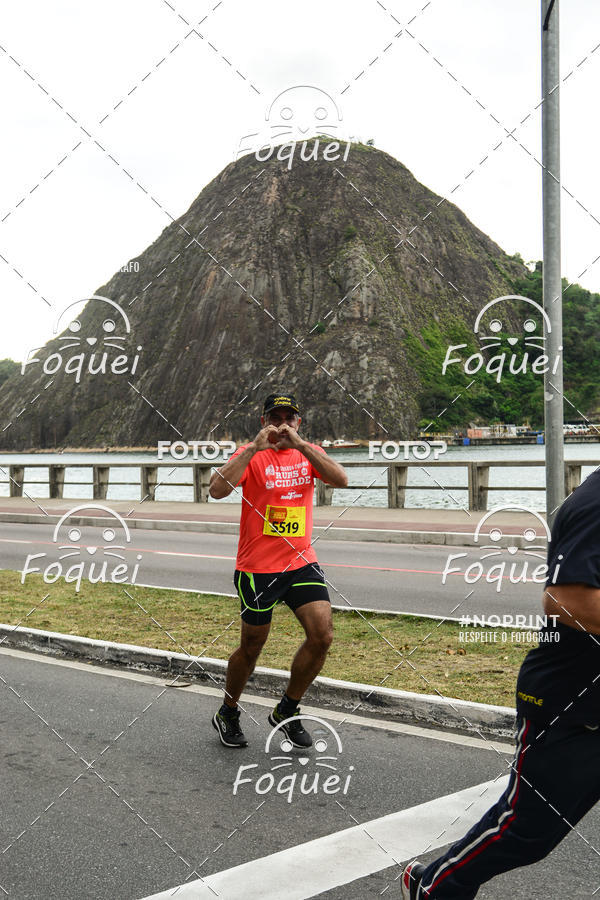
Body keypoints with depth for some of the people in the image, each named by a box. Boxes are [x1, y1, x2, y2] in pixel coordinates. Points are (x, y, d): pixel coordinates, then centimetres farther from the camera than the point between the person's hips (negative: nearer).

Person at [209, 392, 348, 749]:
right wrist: (255, 447, -26)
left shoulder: (309, 453, 6)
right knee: (252, 647, 7)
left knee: (322, 636, -9)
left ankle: (287, 711, 14)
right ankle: (228, 714, 34)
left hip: (302, 562, 3)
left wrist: (300, 445, -21)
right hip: (257, 568, -3)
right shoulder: (251, 455, -5)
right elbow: (217, 490, -21)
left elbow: (341, 479, -13)